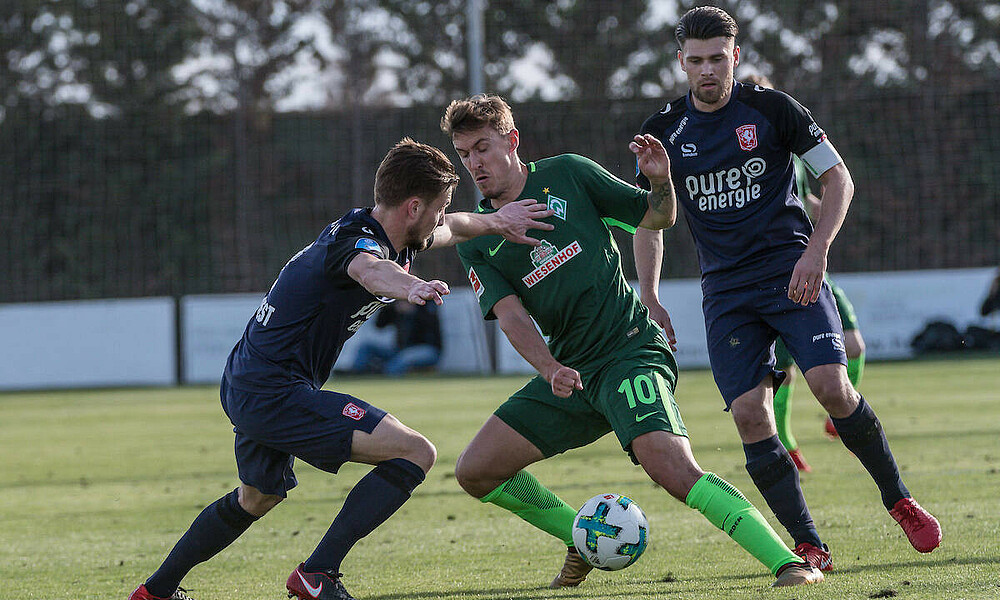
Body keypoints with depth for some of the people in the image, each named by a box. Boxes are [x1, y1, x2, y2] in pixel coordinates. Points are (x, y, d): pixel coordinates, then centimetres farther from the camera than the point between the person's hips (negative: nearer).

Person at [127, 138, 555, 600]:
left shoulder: (394, 238, 9)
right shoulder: (357, 239, -20)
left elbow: (451, 228, 32)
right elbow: (368, 268, -47)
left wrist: (495, 222, 20)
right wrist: (410, 288, -67)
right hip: (275, 392, -11)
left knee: (256, 499, 34)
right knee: (415, 454, -16)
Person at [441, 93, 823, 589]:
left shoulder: (566, 175, 1)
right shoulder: (475, 243, 8)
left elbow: (658, 217, 9)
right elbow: (511, 315, -5)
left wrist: (661, 181, -14)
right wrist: (550, 370, -23)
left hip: (630, 352, -5)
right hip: (569, 373, 5)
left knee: (673, 469, -28)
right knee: (475, 472, -1)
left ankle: (788, 563, -30)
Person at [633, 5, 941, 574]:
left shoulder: (771, 109, -2)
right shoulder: (663, 132, 5)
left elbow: (839, 178, 2)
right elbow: (649, 220, 15)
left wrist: (816, 250, -11)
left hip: (792, 271, -2)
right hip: (726, 288, 2)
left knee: (831, 385, -20)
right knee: (750, 414, -13)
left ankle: (900, 501, 1)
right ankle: (809, 547, -6)